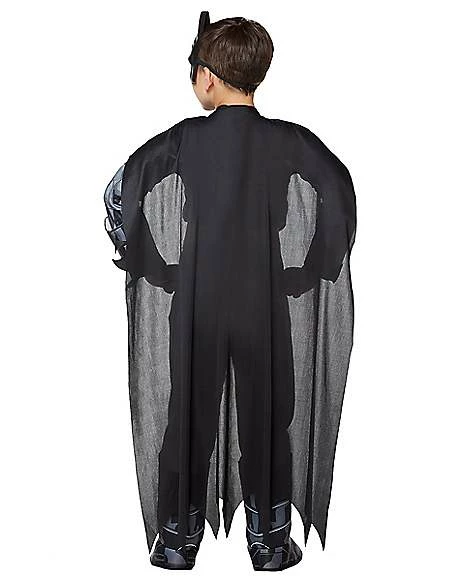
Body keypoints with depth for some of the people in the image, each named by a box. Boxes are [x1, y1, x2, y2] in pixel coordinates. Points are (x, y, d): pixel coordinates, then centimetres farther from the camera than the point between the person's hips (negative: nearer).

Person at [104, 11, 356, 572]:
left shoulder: (185, 139, -5)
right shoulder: (289, 140, -4)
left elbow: (120, 191, -10)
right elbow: (341, 194, -11)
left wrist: (144, 261, 0)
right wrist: (312, 267, -1)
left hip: (195, 301, 0)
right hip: (265, 303, 0)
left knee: (188, 416, 12)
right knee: (266, 418, 12)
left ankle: (179, 537, 24)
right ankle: (270, 541, 23)